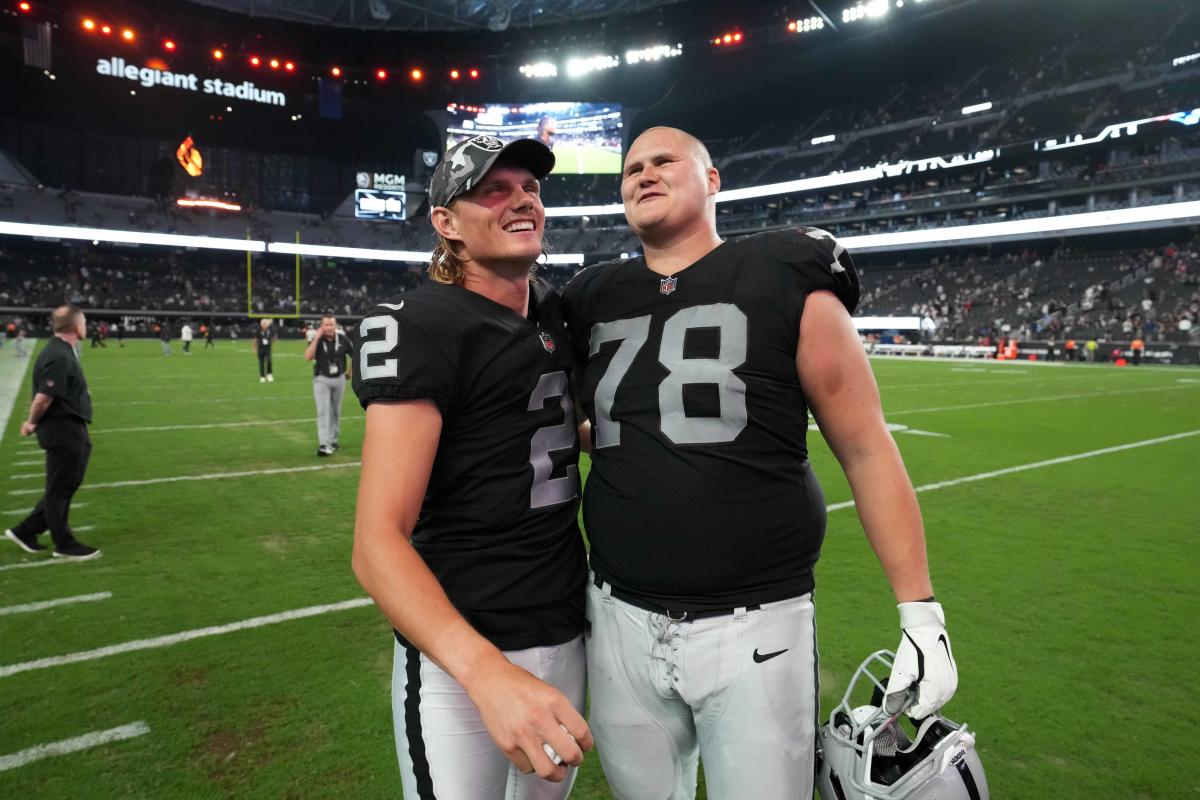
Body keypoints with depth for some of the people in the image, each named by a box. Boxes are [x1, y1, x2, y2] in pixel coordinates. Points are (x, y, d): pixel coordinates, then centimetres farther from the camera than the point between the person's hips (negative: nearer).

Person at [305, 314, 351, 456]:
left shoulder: (342, 339, -5)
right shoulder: (317, 340, -9)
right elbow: (308, 357, -24)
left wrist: (350, 371, 15)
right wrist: (316, 338, -27)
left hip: (339, 379, 2)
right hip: (321, 379, -2)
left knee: (336, 412, 12)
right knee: (323, 411, -11)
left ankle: (333, 440, 26)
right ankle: (324, 444, -16)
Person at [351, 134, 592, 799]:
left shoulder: (556, 312, 7)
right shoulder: (421, 326, -16)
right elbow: (378, 544, -24)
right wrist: (487, 671, -38)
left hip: (569, 637, 7)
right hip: (459, 653, -7)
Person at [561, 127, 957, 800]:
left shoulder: (786, 283, -6)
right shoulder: (592, 301, 6)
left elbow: (866, 451, -5)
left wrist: (921, 613, -5)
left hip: (757, 628, -4)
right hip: (621, 619, 4)